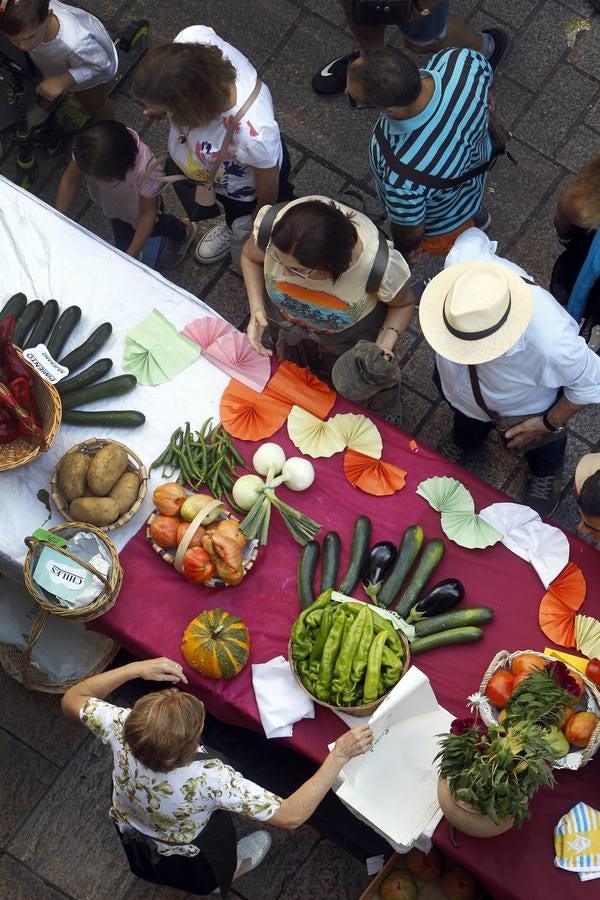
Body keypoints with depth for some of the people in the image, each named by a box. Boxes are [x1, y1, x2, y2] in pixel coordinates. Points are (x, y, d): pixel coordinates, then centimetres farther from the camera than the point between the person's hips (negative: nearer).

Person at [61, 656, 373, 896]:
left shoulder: (122, 730, -38)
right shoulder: (211, 779, -47)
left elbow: (72, 699, -18)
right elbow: (290, 816, -41)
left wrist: (136, 668, -25)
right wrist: (339, 755, -39)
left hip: (129, 834, 3)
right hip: (188, 868, -3)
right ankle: (230, 871, 51)